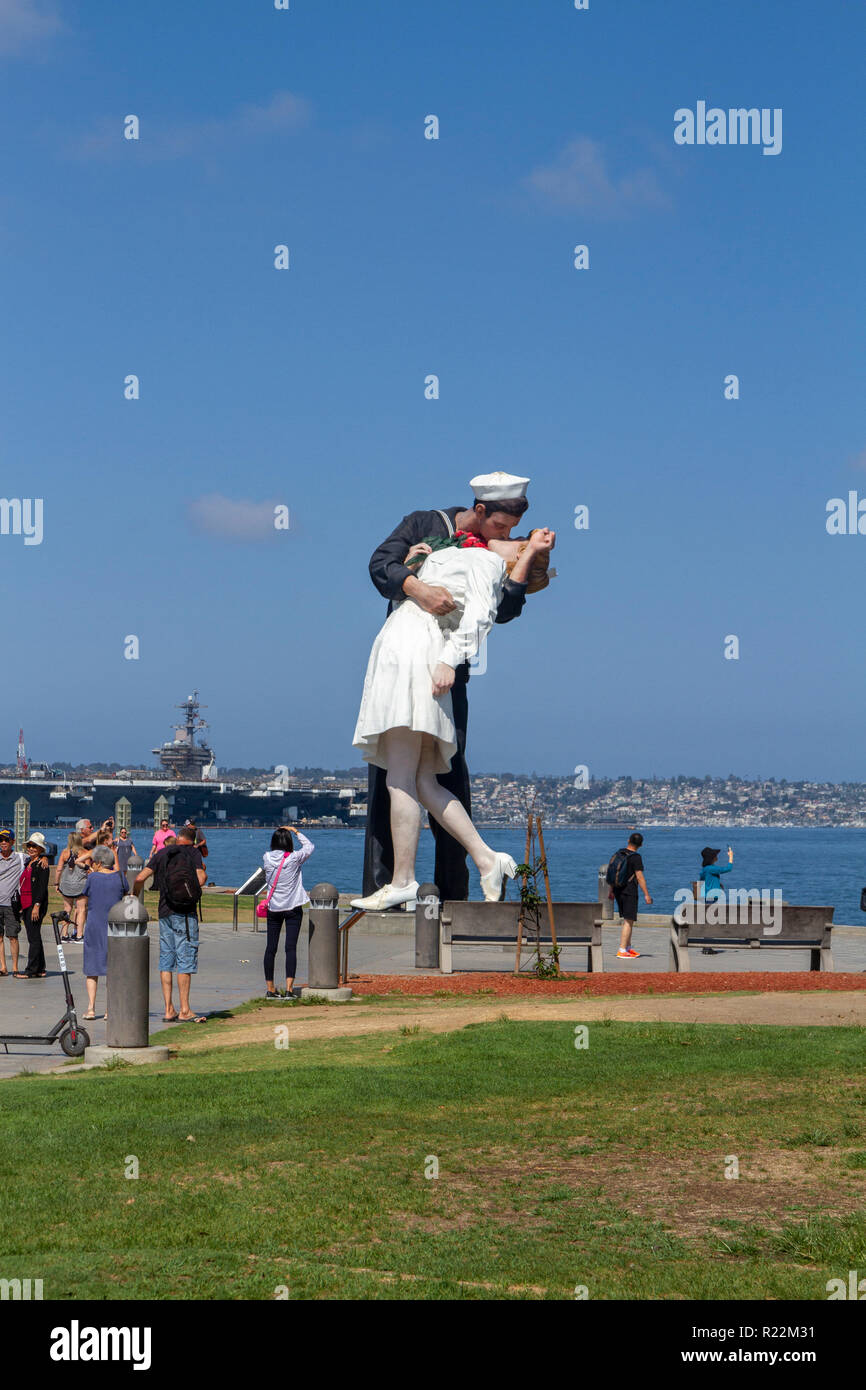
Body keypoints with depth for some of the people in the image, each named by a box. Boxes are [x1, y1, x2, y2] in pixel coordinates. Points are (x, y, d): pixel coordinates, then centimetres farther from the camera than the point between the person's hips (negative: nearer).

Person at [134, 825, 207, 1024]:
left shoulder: (162, 853, 10)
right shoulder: (193, 853, -1)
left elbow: (140, 878, 4)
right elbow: (201, 877, -15)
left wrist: (135, 900, 20)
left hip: (165, 911, 4)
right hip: (185, 912, -4)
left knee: (166, 960, 8)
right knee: (185, 960, -4)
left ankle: (169, 1010, 8)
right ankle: (184, 1011, -6)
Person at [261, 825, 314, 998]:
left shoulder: (266, 858, -5)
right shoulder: (294, 858, -12)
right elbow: (309, 846, 5)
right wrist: (296, 831, 14)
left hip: (273, 908, 3)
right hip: (293, 909, -3)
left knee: (271, 948, 8)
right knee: (291, 948, -4)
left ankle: (270, 989, 13)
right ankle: (289, 988, -11)